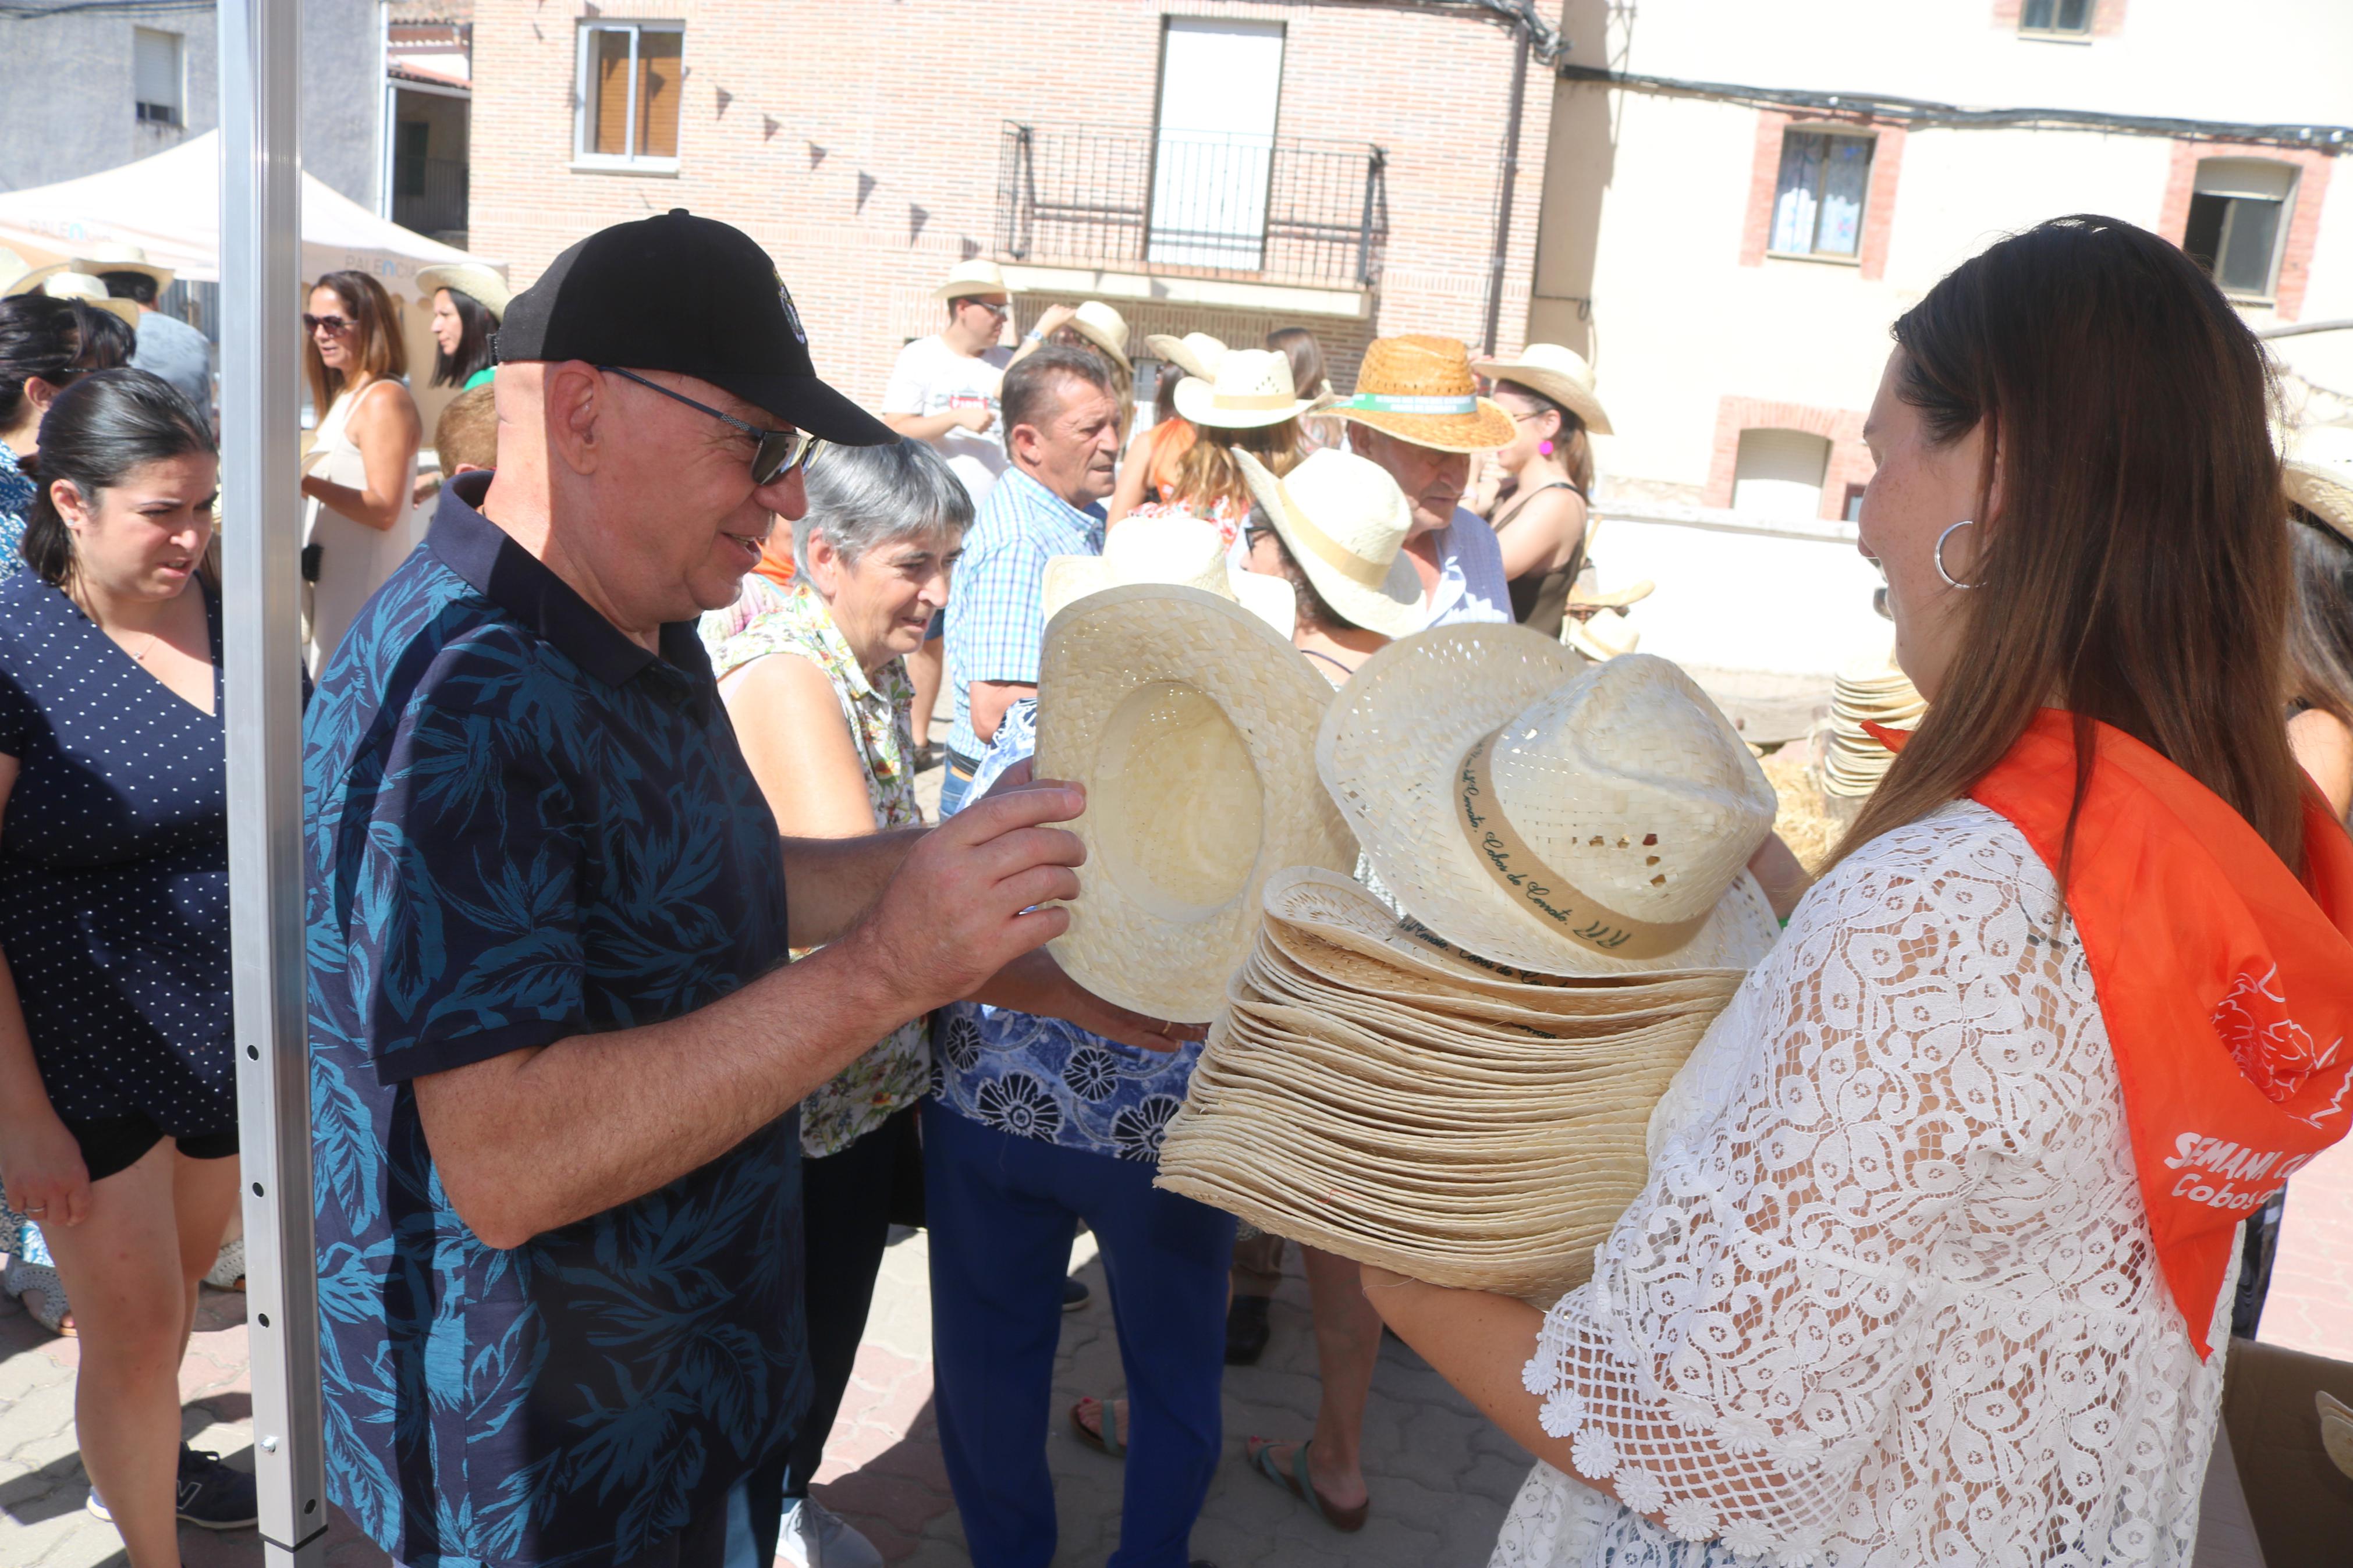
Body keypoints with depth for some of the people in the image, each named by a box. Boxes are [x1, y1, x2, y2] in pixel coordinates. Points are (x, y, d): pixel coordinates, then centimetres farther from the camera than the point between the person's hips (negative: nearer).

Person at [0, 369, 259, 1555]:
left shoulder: (229, 614, -1)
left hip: (228, 1044, 5)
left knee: (177, 1285, 24)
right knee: (135, 1330, 7)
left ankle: (139, 1460, 50)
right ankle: (151, 1547, 28)